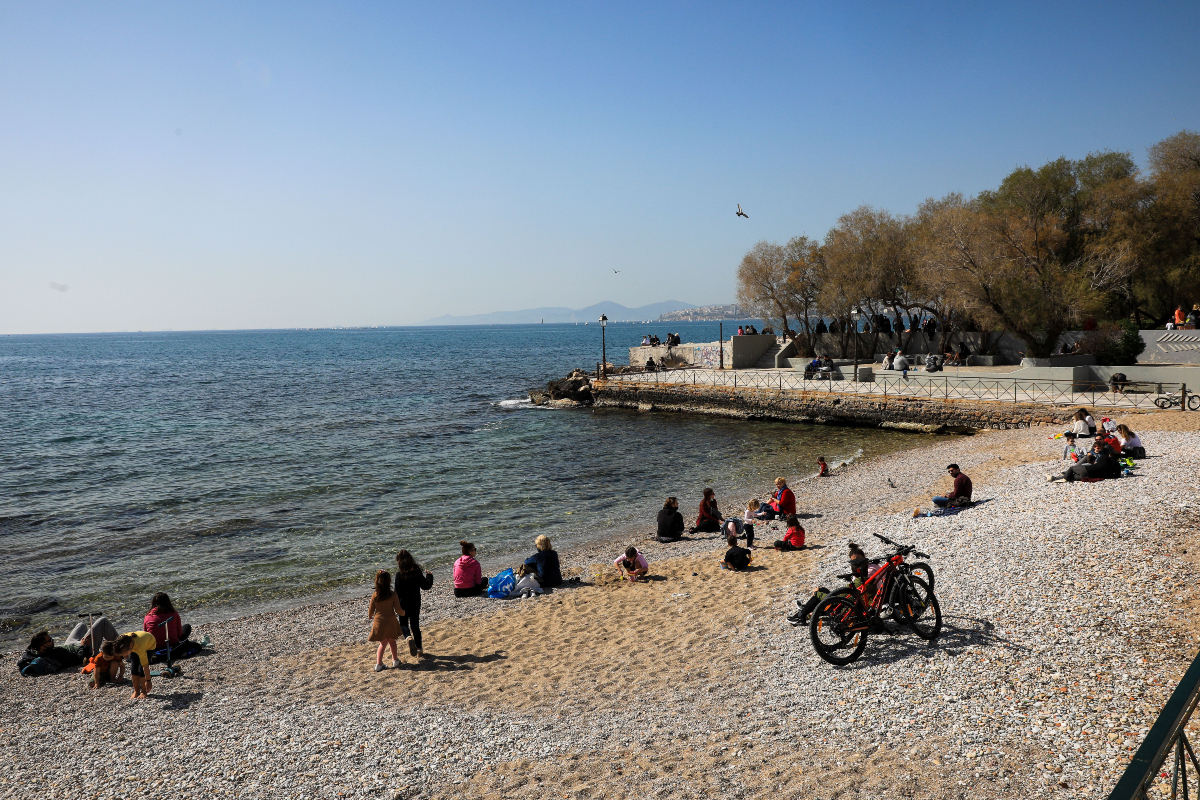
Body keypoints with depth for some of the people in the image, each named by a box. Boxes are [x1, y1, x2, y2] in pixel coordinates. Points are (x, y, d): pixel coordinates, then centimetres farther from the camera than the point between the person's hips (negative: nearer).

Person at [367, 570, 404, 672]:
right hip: (391, 621, -1)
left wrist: (370, 617, 22)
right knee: (392, 641, 22)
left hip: (378, 622, 1)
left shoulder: (374, 595, -10)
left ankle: (378, 664, 4)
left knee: (383, 643, 16)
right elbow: (398, 610, -10)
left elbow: (371, 610, 0)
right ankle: (395, 660, 32)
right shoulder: (393, 595, -14)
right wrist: (404, 613, 12)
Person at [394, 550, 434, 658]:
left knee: (403, 624, 14)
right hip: (416, 604, 4)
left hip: (404, 605, -4)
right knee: (415, 626, 16)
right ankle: (419, 649, 19)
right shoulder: (418, 572, -6)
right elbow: (426, 586, 2)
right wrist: (429, 576, 20)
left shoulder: (400, 574, -18)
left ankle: (408, 638, -17)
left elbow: (397, 592, -17)